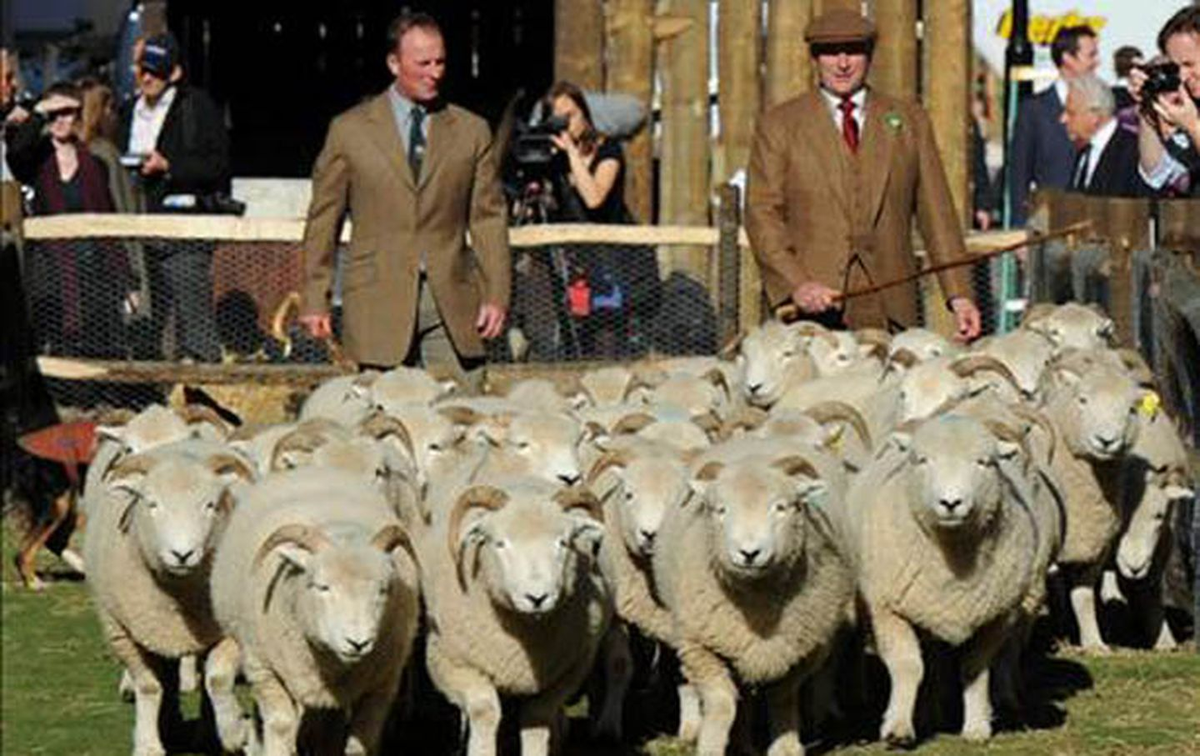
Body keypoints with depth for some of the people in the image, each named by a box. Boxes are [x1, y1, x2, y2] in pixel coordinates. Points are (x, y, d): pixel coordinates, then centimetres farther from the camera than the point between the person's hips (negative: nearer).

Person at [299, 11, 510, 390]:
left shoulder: (472, 131, 10)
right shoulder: (350, 130, 6)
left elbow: (488, 217, 9)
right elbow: (323, 219, 8)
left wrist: (495, 295, 0)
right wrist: (315, 301, 3)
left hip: (452, 303, 1)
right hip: (379, 303, -1)